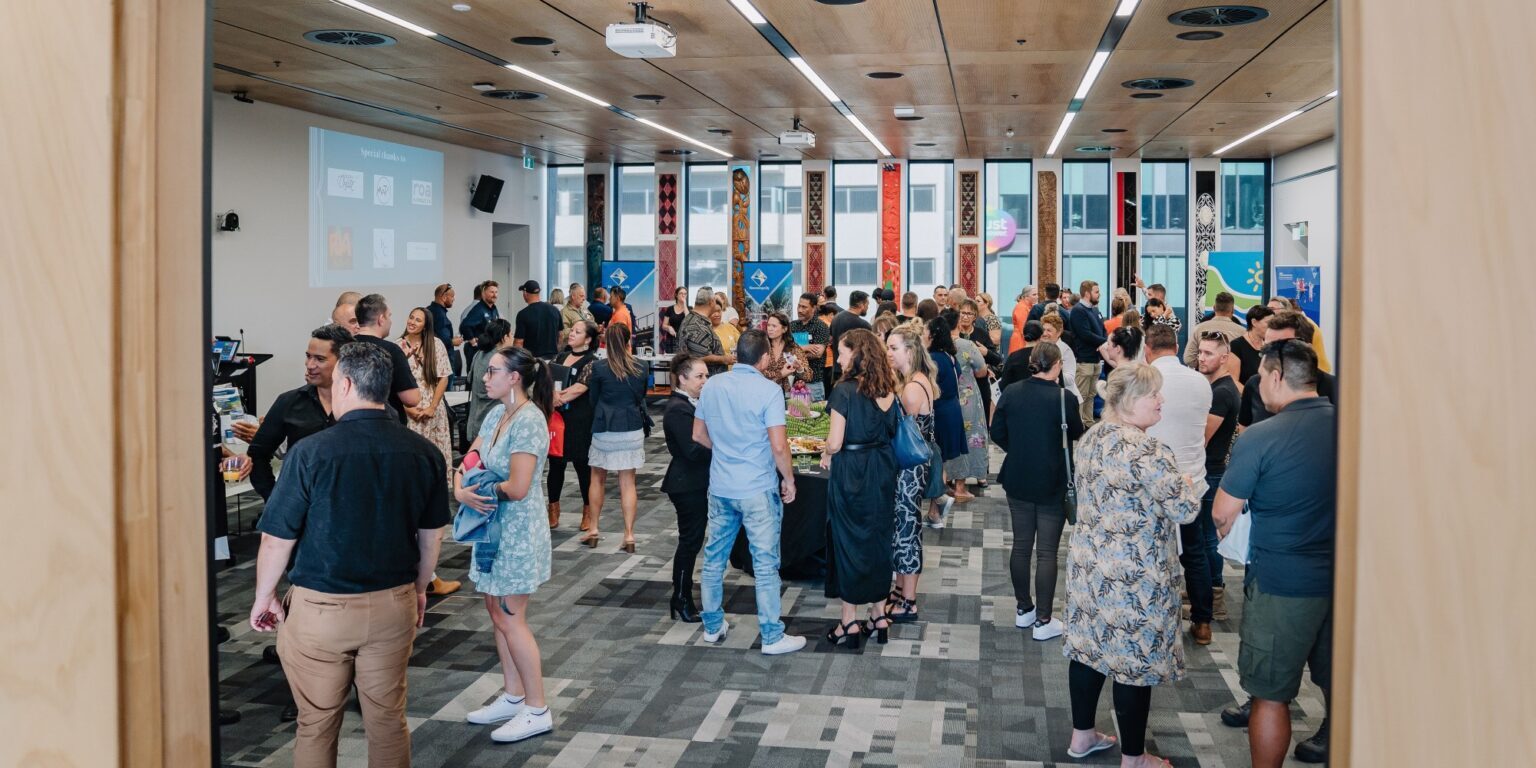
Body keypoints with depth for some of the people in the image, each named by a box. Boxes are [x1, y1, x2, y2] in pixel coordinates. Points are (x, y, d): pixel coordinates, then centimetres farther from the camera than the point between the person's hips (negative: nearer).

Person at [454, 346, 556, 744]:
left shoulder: (529, 420, -21)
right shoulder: (497, 414, 5)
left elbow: (517, 488, -25)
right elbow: (470, 461, 7)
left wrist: (481, 487, -8)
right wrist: (461, 490, -14)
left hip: (518, 531, -9)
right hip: (494, 525, 9)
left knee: (510, 618, -2)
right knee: (497, 612, 14)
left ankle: (537, 711, 9)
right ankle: (513, 696, 27)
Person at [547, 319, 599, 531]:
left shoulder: (591, 362, -6)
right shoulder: (560, 357, 13)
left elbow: (579, 388, -15)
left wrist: (556, 399, -13)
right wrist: (553, 394, -16)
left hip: (579, 420, -5)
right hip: (557, 417, 5)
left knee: (582, 465, 3)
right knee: (555, 463, 9)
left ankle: (588, 512, 17)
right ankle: (553, 511, 20)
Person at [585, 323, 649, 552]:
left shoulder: (599, 369, -10)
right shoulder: (640, 368, -2)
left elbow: (593, 400, 2)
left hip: (605, 430, -2)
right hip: (633, 429, 2)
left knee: (598, 479, 15)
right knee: (628, 482, 6)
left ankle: (593, 530, 20)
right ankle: (629, 535, 5)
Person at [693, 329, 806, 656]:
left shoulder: (712, 385, 2)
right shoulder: (769, 390, -14)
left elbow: (698, 435, 11)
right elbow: (778, 447, -18)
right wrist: (789, 480, -3)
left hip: (720, 487, 5)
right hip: (758, 490, -5)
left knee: (714, 558, 16)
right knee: (765, 564, 3)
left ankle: (712, 626, 27)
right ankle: (772, 637, 11)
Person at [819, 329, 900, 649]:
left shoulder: (845, 390, -16)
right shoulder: (888, 390, 3)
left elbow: (835, 442, -18)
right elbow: (894, 432, 8)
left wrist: (827, 455, 2)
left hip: (850, 472, -6)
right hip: (882, 470, 6)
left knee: (848, 541, 6)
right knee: (878, 538, 15)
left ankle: (850, 623, 12)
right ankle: (879, 616, 23)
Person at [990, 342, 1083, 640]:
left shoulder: (1011, 392, -5)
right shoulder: (1063, 398, -16)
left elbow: (997, 433, 1)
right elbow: (1076, 433, 0)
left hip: (1018, 480, 4)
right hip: (1052, 483, -4)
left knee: (1021, 545, 16)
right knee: (1047, 552, 3)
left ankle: (1023, 609, 28)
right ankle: (1043, 621, 8)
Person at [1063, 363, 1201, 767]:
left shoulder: (1089, 439, 5)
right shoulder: (1148, 451, -23)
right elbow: (1185, 509, -21)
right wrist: (1185, 484, 0)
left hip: (1088, 563, 8)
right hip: (1134, 574, -8)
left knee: (1088, 646, 17)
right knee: (1135, 658, 4)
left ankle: (1082, 735, 31)